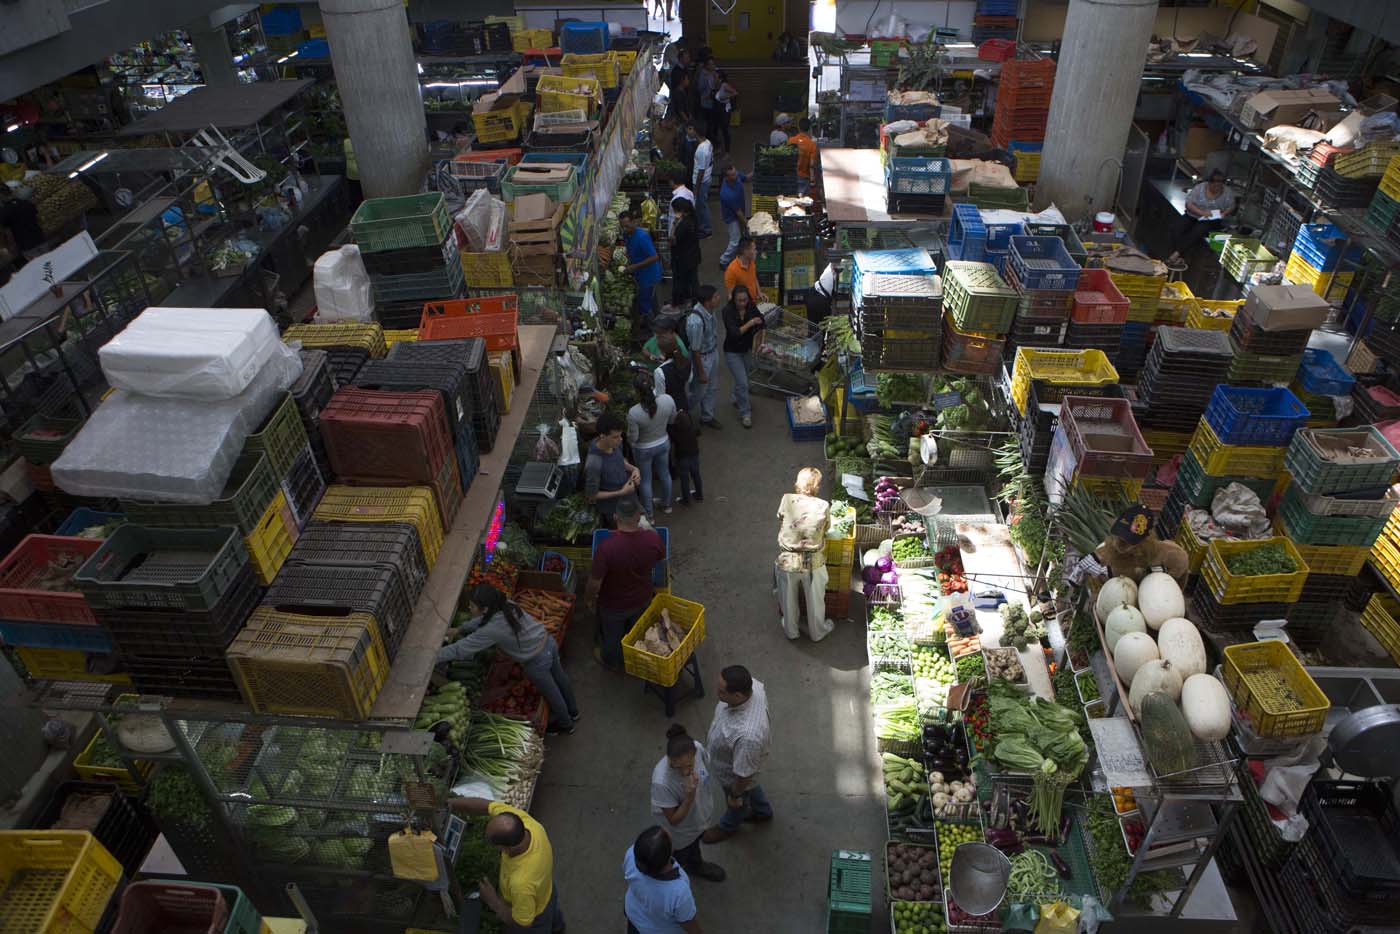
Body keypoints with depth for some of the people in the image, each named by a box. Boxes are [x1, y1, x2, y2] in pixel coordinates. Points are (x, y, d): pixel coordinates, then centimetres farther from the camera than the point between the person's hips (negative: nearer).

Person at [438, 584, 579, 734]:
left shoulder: (492, 630, -30)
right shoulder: (505, 605, -9)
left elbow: (459, 650, -25)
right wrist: (460, 629, 14)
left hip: (537, 662, -7)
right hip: (548, 642, 7)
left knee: (551, 694, 21)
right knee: (560, 680, 31)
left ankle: (566, 724, 48)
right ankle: (572, 712, 57)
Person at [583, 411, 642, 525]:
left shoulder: (616, 444, -16)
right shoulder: (594, 464, -36)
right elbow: (591, 495, -23)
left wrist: (633, 469, -13)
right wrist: (621, 492, -25)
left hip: (629, 499, 7)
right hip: (613, 509, -7)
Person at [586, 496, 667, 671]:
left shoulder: (606, 547, -38)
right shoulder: (652, 538, -27)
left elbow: (594, 583, -26)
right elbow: (662, 557, -2)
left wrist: (588, 598, -5)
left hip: (613, 606, -3)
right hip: (642, 600, 3)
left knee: (611, 636, 28)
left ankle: (611, 662, 55)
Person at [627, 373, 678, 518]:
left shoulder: (634, 413, -37)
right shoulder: (668, 400, -27)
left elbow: (632, 439, -23)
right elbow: (672, 420, -6)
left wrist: (628, 438, -1)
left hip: (643, 450, -3)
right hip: (663, 443, 3)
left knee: (645, 480, 21)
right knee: (665, 474, 28)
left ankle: (648, 514, 41)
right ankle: (667, 505, 51)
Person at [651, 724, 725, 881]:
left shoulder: (698, 748, -32)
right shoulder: (661, 782, -46)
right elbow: (673, 820, -30)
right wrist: (690, 796, -46)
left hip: (702, 816, 4)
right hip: (682, 830, -4)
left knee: (694, 845, 37)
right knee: (681, 857, 29)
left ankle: (696, 866, 69)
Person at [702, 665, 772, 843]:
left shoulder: (747, 735, -50)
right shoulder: (752, 684, -30)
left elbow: (744, 773, -31)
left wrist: (735, 795, -11)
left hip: (734, 775, -6)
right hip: (736, 753, 6)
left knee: (736, 803, 29)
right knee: (751, 788, 37)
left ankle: (728, 827, 61)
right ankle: (763, 811, 66)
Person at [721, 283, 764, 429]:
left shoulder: (751, 307, -11)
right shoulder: (728, 311, -24)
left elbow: (762, 323, -7)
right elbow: (734, 333, -31)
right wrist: (750, 323, -33)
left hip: (747, 349, 5)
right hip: (732, 352, -5)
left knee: (743, 378, 23)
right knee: (743, 383, -7)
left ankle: (734, 398, 52)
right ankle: (745, 413, 10)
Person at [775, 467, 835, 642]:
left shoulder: (787, 500, -11)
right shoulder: (823, 506, -12)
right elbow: (825, 528, 3)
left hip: (787, 561, 1)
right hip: (813, 563, 0)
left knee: (789, 599, 24)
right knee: (815, 600, 23)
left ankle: (791, 630, 44)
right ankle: (817, 632, 44)